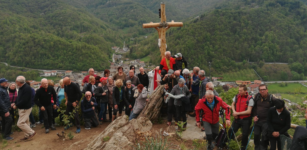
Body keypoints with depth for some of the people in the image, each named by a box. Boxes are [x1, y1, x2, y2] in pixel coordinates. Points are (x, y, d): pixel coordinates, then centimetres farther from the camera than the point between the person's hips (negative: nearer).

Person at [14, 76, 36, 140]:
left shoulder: (27, 88, -23)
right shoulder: (21, 88, 7)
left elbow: (24, 100, -26)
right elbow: (19, 98, 15)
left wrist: (16, 105, -15)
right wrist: (15, 103, 0)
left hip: (25, 109, -10)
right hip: (22, 108, 10)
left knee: (20, 123, -8)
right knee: (25, 122, 16)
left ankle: (31, 132, 3)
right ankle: (27, 136, 26)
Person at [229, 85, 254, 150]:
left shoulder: (250, 99, -14)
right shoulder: (236, 97, 0)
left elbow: (248, 111, -17)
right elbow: (233, 104, 16)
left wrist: (237, 113, -15)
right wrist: (234, 111, -4)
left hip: (246, 120, -4)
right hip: (237, 119, 4)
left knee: (245, 135, 5)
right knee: (230, 131, 1)